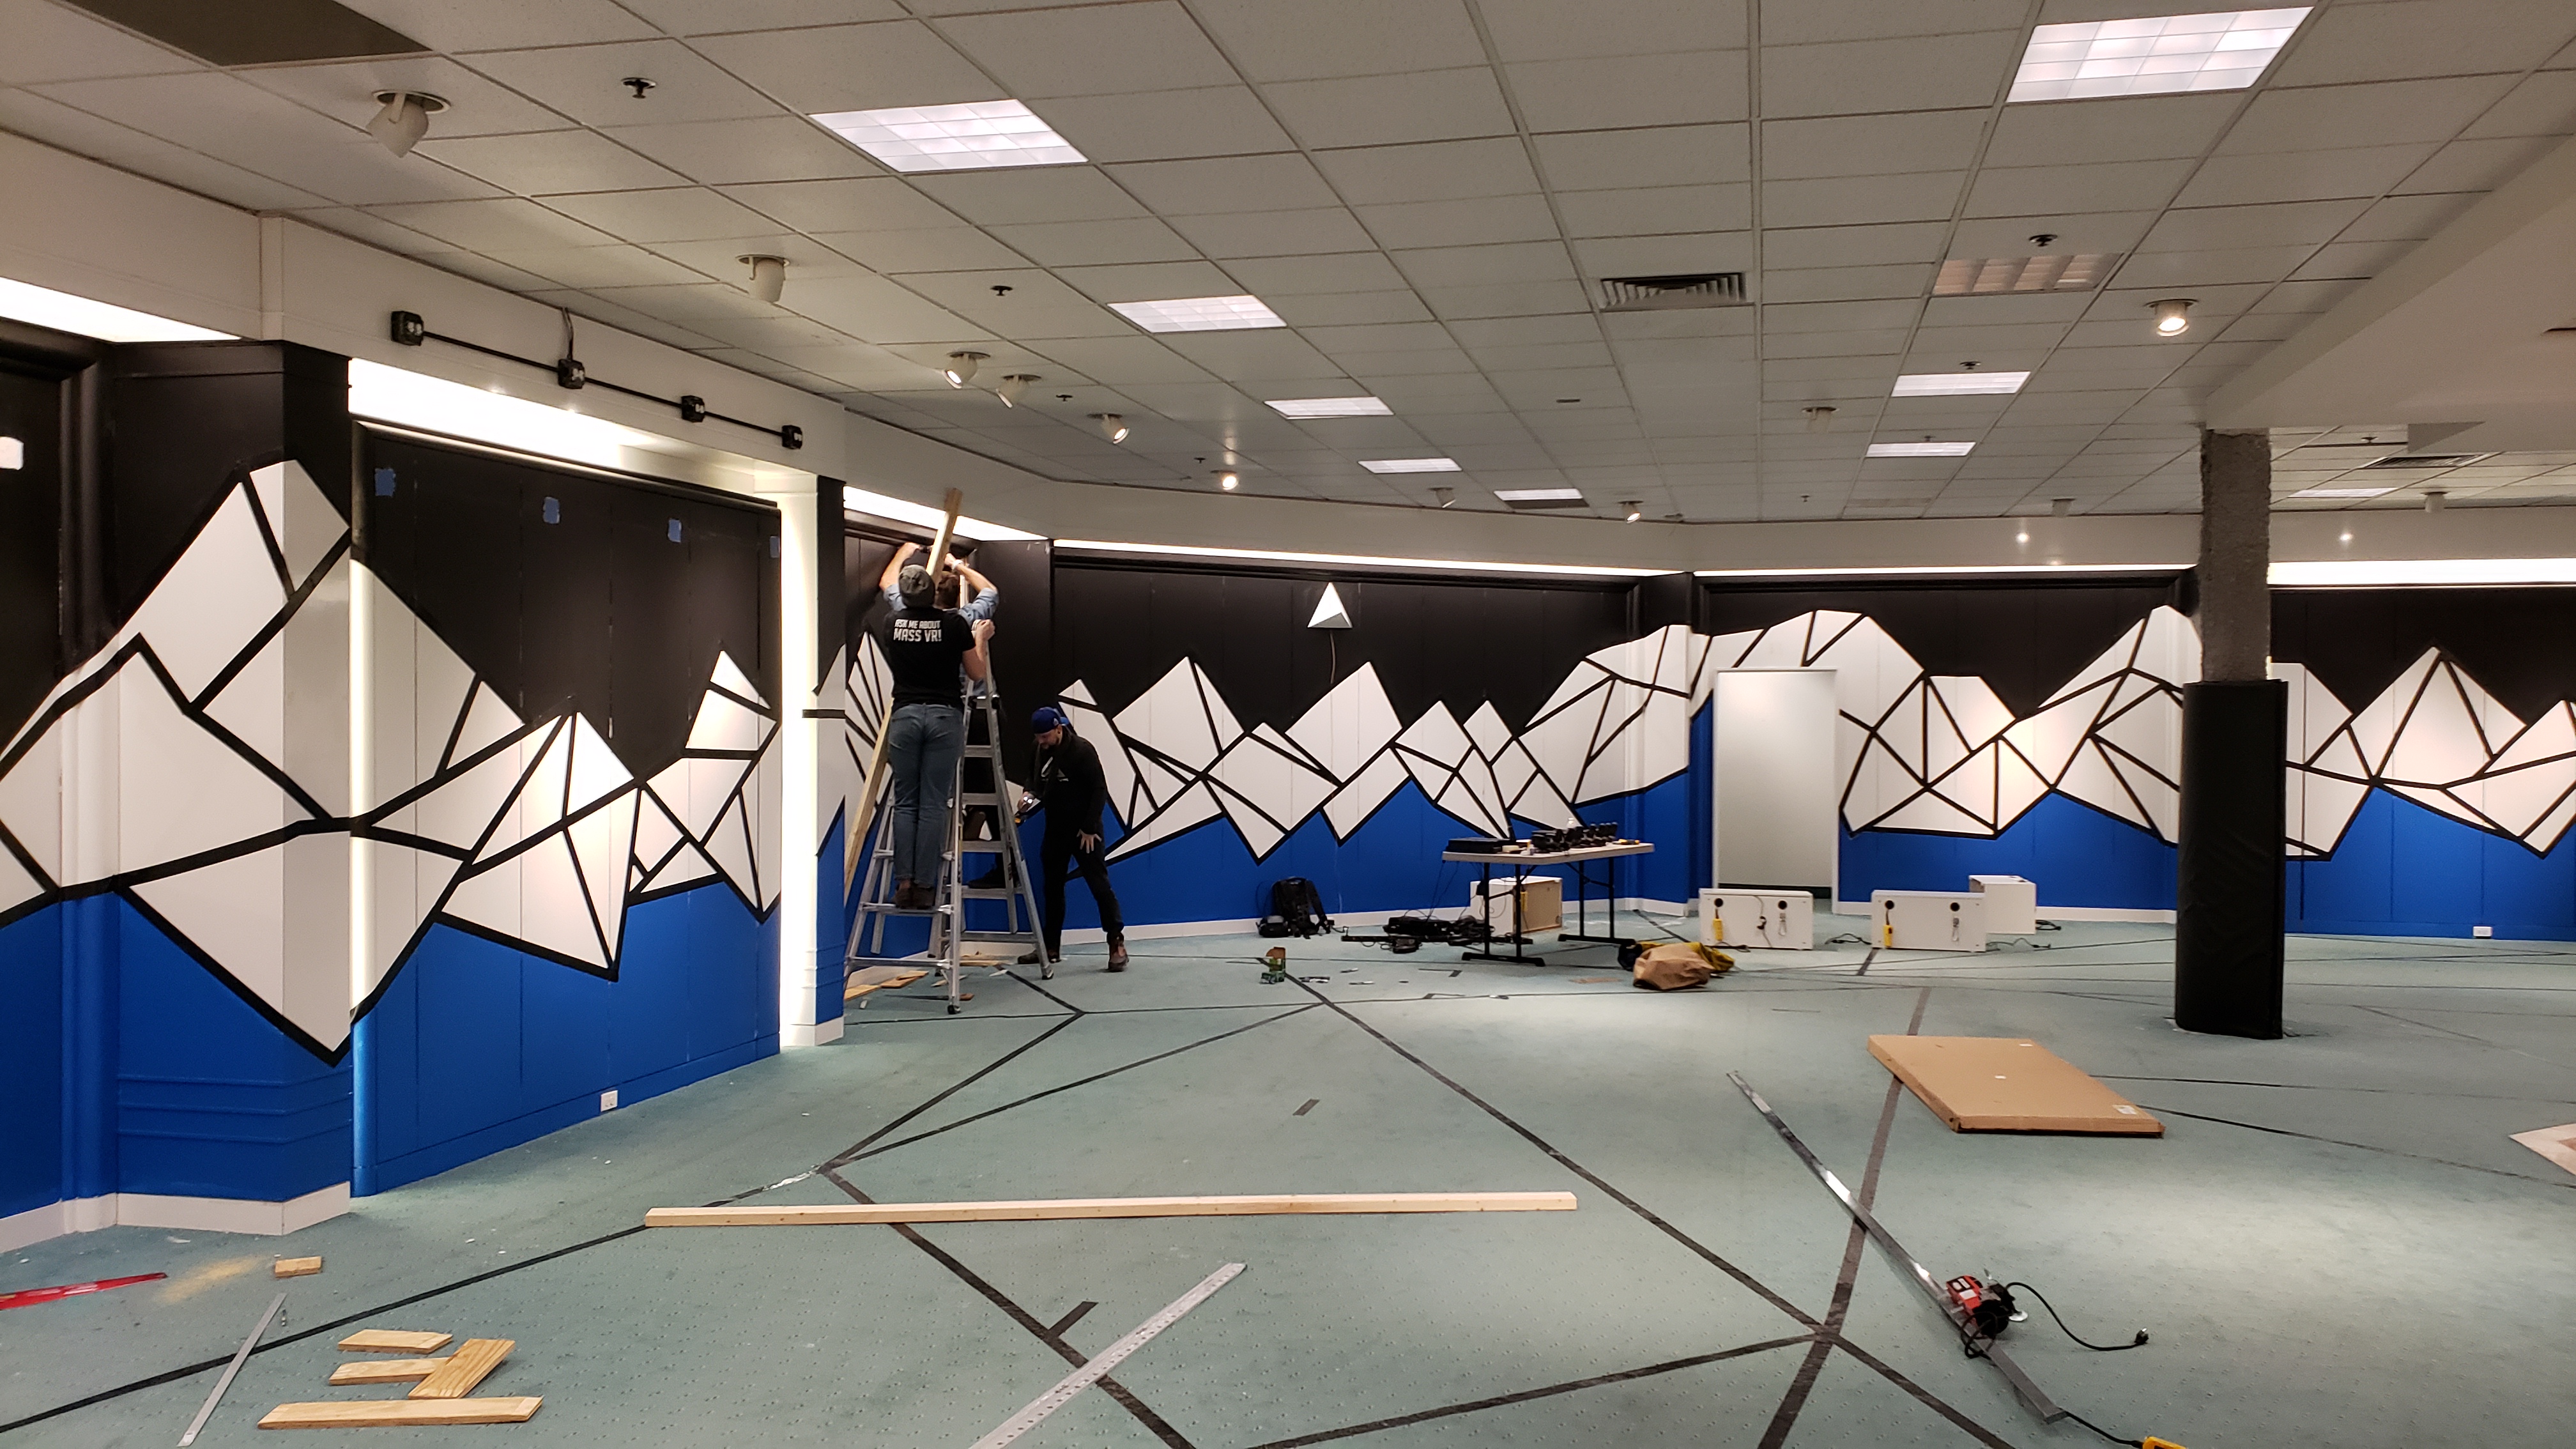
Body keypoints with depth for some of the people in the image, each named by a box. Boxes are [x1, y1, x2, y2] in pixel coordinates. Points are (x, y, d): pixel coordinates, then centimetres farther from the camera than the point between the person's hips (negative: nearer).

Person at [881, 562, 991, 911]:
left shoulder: (892, 624, 5)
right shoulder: (955, 624, -4)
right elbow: (978, 673, 6)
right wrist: (980, 637, 22)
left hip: (905, 715, 2)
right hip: (944, 716, -2)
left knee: (905, 803, 7)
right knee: (933, 805, 1)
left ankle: (903, 883, 2)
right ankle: (923, 886, 0)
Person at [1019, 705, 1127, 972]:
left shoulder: (1082, 750, -15)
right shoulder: (1043, 751, 5)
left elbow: (1100, 790, -15)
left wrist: (1089, 828, -17)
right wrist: (1033, 795, -6)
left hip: (1083, 831, -7)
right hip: (1055, 829, 7)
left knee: (1099, 884, -8)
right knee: (1052, 887, 11)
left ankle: (1117, 943, -5)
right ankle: (1051, 947, 19)